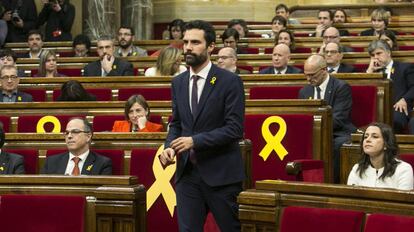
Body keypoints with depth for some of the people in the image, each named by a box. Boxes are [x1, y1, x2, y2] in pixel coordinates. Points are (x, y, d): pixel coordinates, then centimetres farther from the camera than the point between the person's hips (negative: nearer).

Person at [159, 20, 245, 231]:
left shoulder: (230, 81, -7)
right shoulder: (178, 83, 11)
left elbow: (234, 129, -13)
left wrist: (195, 141, -19)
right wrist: (170, 147, -2)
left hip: (220, 174, -5)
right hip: (187, 172, 5)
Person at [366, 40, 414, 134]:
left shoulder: (405, 67, 17)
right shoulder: (372, 71, 28)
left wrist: (404, 100, -14)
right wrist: (370, 69, 8)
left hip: (398, 108, -2)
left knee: (395, 118, -39)